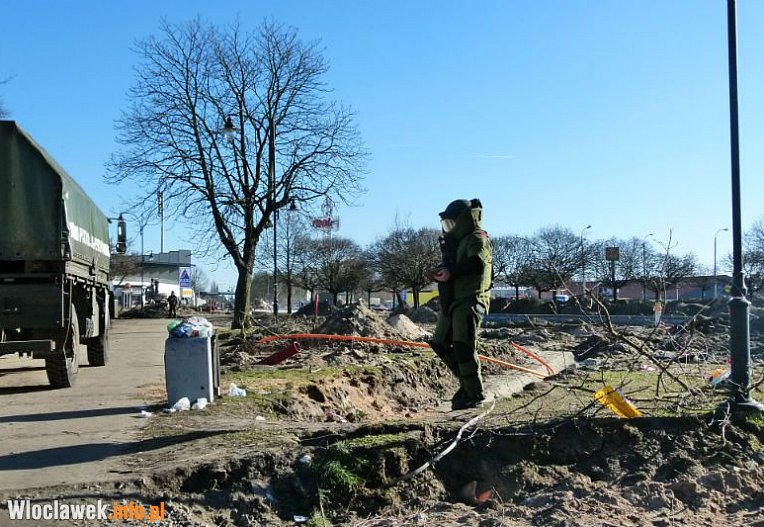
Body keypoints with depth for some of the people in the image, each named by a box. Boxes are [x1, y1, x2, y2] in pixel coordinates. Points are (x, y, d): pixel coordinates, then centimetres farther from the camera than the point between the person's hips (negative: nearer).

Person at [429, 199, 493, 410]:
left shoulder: (477, 239, -8)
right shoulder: (458, 241, 22)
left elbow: (477, 263, -26)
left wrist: (452, 271, -33)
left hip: (469, 300, -10)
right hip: (452, 301, 10)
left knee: (464, 347, -14)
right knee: (440, 344, 12)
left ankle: (474, 395, -7)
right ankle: (468, 383, 22)